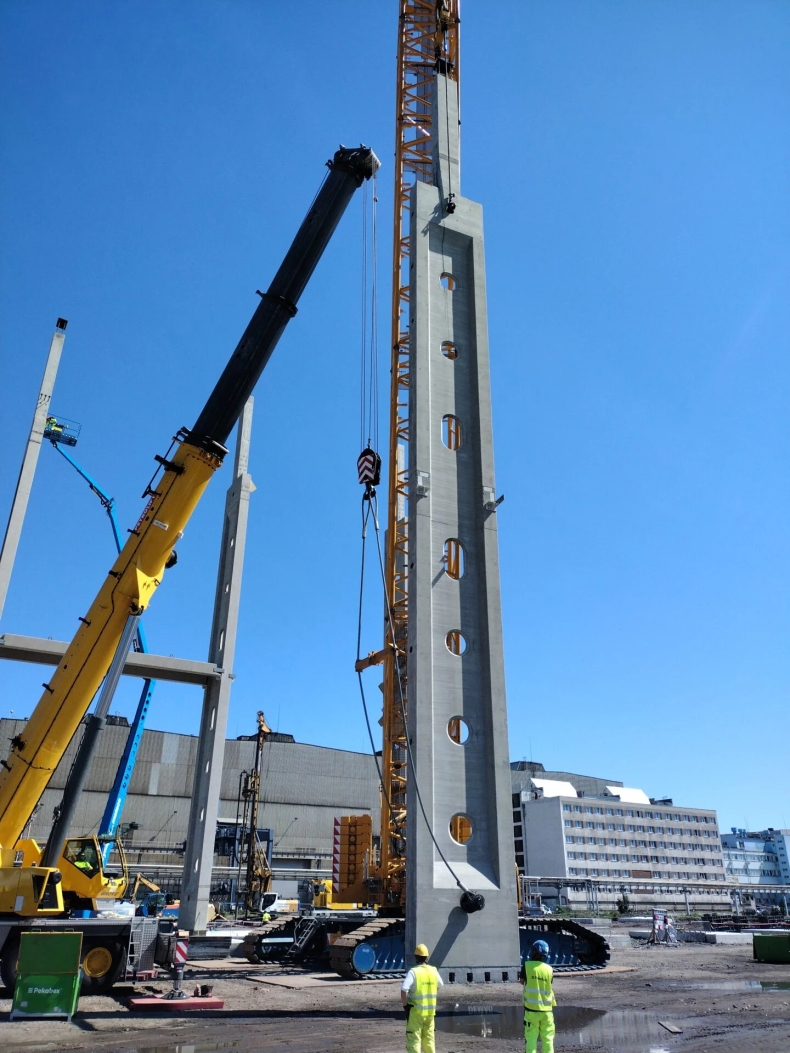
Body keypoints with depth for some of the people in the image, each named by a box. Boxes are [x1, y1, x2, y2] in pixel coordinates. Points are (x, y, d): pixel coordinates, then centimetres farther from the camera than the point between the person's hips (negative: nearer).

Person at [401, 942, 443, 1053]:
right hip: (430, 1011, 5)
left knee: (414, 1039, 2)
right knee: (429, 1038, 20)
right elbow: (439, 985, 21)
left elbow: (403, 990, -24)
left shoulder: (413, 972, -15)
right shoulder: (433, 971, 2)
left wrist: (405, 1005, -13)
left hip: (416, 1011, -5)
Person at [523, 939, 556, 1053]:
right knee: (548, 1039, 13)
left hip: (531, 1009, -2)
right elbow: (549, 987, 2)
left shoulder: (527, 965, -8)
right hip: (546, 1010, 2)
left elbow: (523, 981, 8)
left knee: (531, 1039, 5)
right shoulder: (549, 969, -5)